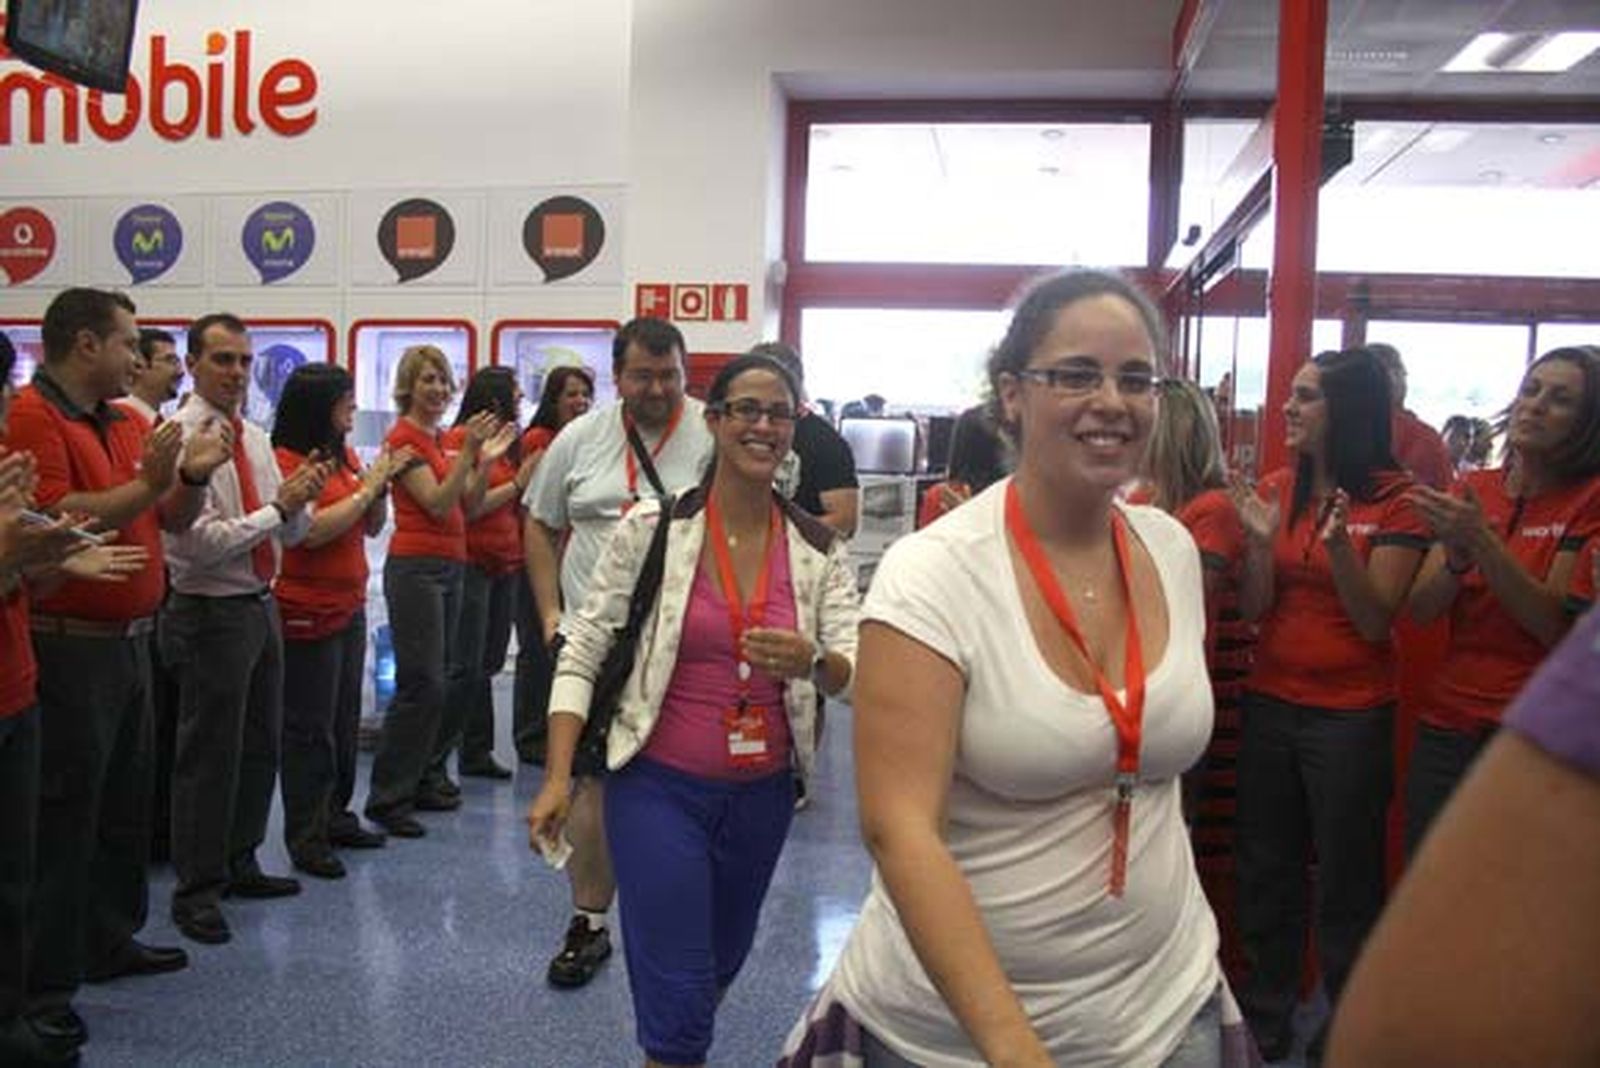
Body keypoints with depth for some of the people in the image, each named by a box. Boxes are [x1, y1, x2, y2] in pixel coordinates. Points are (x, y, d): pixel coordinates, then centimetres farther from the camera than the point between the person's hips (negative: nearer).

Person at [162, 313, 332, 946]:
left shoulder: (256, 438, 10)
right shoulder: (180, 438, -13)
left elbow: (291, 533, 11)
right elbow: (201, 542, -21)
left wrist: (303, 496, -9)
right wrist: (277, 506, -19)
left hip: (261, 605, 8)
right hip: (211, 613, -8)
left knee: (261, 744, 17)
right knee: (209, 753, 1)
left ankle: (240, 864, 33)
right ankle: (197, 889, 15)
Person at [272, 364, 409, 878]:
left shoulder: (344, 457, 9)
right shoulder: (285, 461, -12)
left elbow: (372, 527, 15)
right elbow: (312, 531, -22)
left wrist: (380, 485, -3)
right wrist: (367, 486, -15)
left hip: (350, 607, 8)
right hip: (307, 614, -8)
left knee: (345, 721, 15)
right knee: (309, 729, 0)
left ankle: (335, 817, 28)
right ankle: (305, 838, 9)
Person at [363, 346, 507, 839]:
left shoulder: (441, 440, 15)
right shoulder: (404, 437, -9)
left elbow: (467, 506, 13)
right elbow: (438, 503, -17)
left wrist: (486, 459, 1)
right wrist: (468, 451, -21)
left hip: (448, 566, 9)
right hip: (415, 567, -9)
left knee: (435, 682, 12)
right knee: (420, 684, -10)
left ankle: (427, 781, 21)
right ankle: (387, 798, -4)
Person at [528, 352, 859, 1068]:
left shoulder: (819, 549, -2)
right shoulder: (651, 529, -10)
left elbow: (854, 672, -9)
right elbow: (582, 652, -7)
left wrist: (811, 661, -32)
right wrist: (557, 778, -12)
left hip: (763, 793, 4)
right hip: (661, 787, -4)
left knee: (722, 965, 25)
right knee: (679, 997, -5)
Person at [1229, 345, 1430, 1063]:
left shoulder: (1395, 499, -9)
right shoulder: (1278, 487, 2)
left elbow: (1376, 622, -12)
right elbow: (1252, 609, 0)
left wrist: (1339, 544, -26)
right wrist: (1261, 542, -17)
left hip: (1351, 714, -4)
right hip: (1270, 704, 5)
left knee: (1346, 882, 8)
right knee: (1265, 870, 15)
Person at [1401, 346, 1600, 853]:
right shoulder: (1472, 489, 8)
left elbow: (1556, 626, -13)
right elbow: (1420, 610, 2)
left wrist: (1482, 541, -23)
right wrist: (1457, 555, -18)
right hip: (1447, 726, 4)